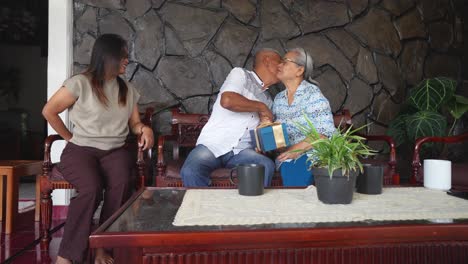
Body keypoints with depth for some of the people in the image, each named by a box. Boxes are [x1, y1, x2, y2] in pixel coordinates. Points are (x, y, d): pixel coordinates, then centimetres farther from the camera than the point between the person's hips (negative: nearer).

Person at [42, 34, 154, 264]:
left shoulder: (128, 90, 12)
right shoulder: (80, 83, -4)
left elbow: (134, 123, 17)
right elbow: (49, 111, 1)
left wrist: (144, 129, -6)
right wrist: (71, 138, 2)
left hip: (115, 151, 4)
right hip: (80, 150, -3)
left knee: (121, 185, -31)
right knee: (91, 188, -34)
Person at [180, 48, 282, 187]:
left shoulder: (268, 100, 22)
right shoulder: (240, 74, 3)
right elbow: (227, 100, -17)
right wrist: (261, 107, -5)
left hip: (242, 150, 5)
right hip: (212, 144, -4)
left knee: (267, 166, -27)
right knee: (190, 172, -33)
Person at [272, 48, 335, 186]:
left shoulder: (312, 93, -5)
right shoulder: (278, 98, 13)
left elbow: (326, 132, -12)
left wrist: (298, 149, -20)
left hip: (309, 155, -4)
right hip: (286, 160, 4)